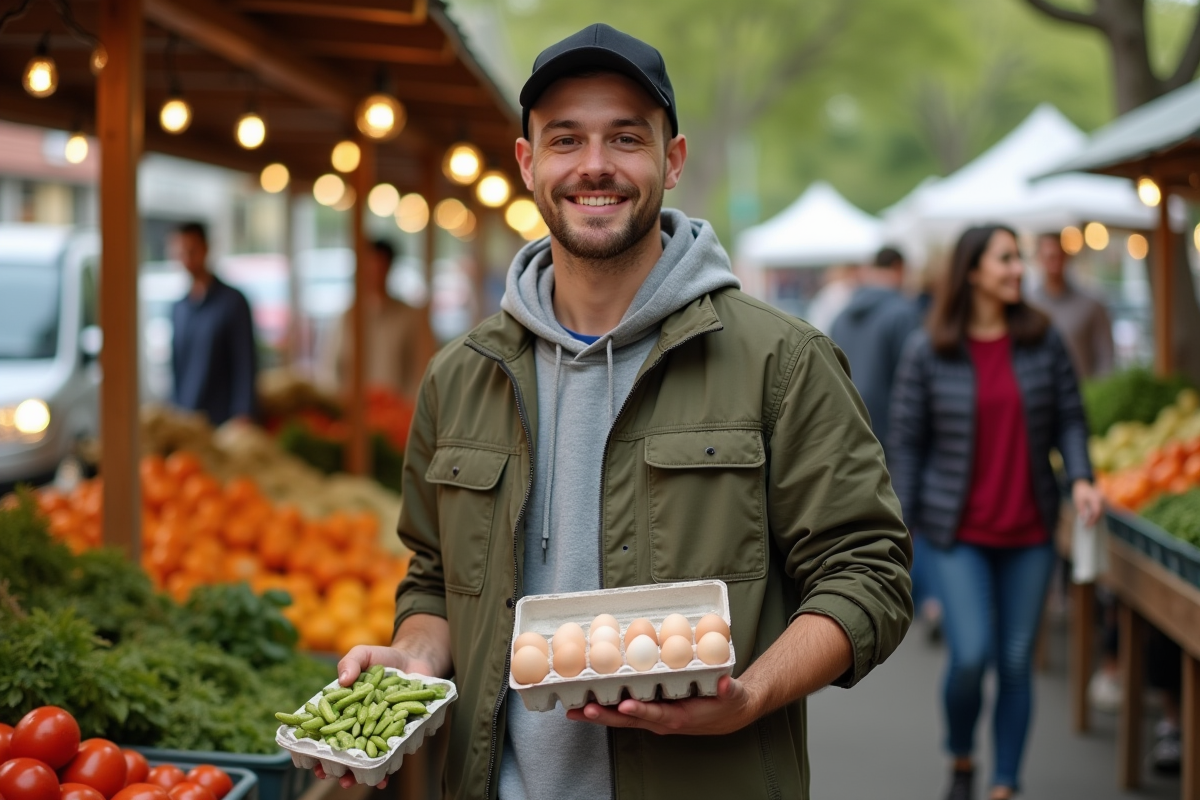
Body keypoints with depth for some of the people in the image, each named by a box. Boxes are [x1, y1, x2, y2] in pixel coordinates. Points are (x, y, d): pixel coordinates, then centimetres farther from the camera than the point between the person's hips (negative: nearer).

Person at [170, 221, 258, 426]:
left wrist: (242, 415, -12)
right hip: (183, 420, 5)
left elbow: (245, 364, -5)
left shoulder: (232, 301, -2)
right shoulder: (178, 308, 15)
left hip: (220, 418, -5)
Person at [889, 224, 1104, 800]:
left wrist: (1080, 477, -11)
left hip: (1028, 531, 3)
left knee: (1017, 662, 5)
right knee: (971, 656, -11)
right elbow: (906, 441, -1)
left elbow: (1069, 417, 8)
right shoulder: (928, 351, -4)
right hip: (957, 531, -3)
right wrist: (900, 529, -3)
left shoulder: (1042, 340, 2)